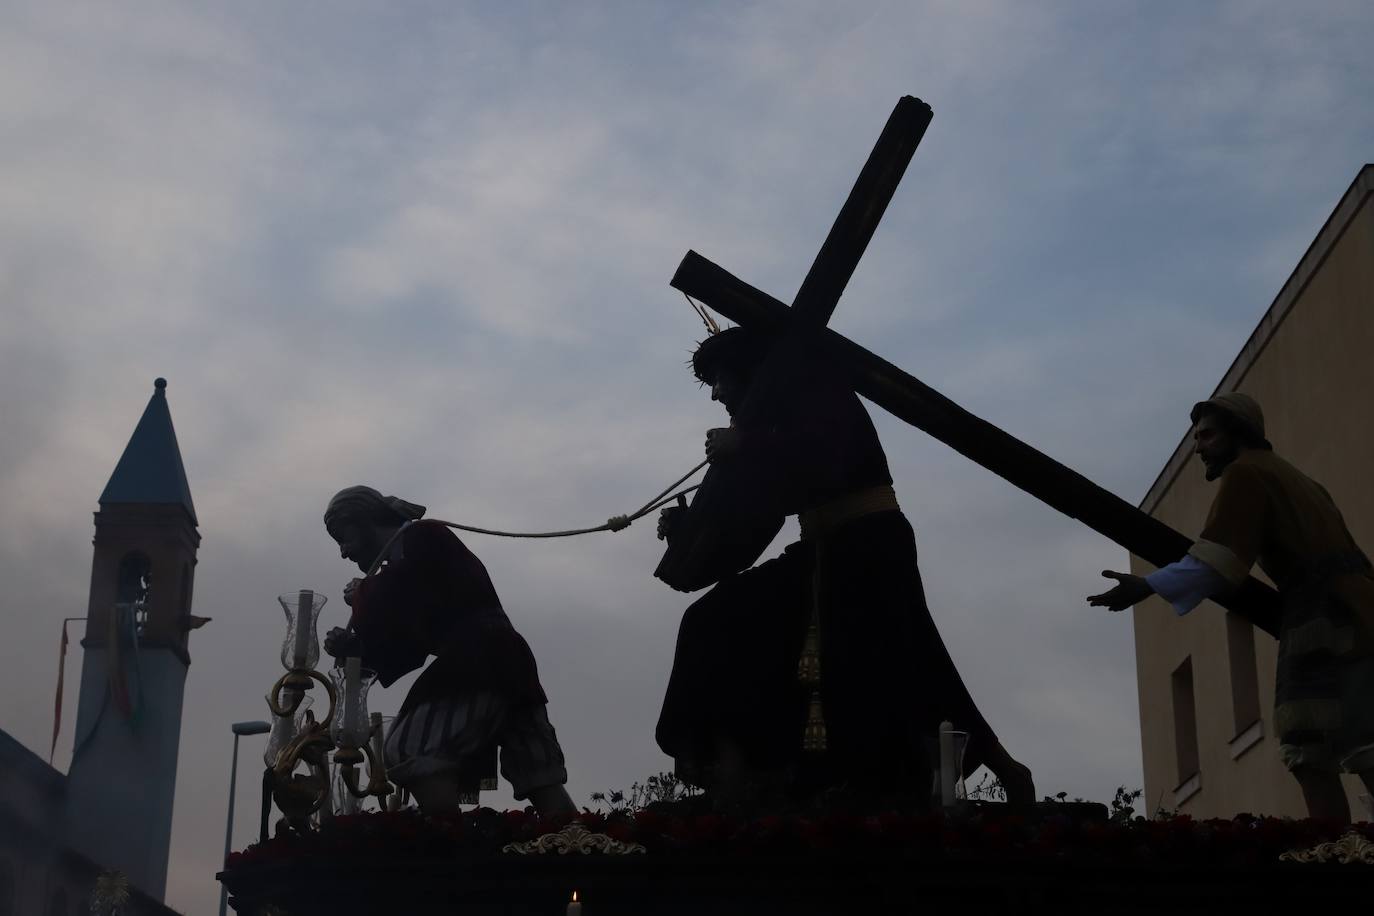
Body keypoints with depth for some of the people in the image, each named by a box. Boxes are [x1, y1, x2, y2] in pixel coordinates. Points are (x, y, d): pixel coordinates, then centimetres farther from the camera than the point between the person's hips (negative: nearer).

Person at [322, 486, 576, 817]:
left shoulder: (423, 539, 2)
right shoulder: (405, 569, 28)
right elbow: (410, 649, 22)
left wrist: (363, 597, 3)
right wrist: (355, 647, 9)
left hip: (481, 660, -10)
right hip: (505, 664, 10)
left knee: (407, 753, -17)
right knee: (545, 789, 3)